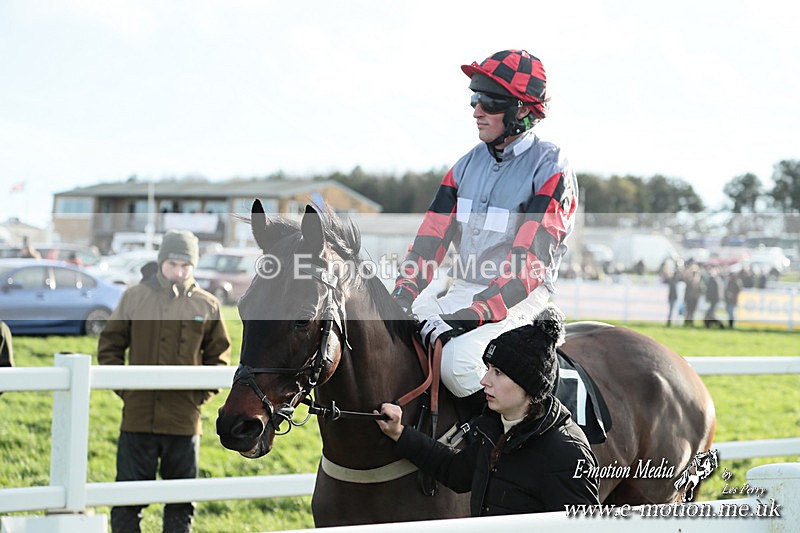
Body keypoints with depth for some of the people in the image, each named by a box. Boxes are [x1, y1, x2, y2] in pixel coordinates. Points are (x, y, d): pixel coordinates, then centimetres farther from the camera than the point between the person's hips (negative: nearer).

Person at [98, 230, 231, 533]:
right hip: (138, 415, -1)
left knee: (182, 501, 9)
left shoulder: (207, 305, 3)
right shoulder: (135, 297, 1)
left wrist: (203, 393, 0)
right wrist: (123, 386, -2)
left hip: (184, 420, 1)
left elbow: (219, 355, 12)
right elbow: (109, 345, 8)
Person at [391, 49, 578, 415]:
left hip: (519, 301, -7)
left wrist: (475, 315, -26)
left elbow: (531, 263, -17)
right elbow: (431, 238, 7)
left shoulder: (550, 169, -8)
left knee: (458, 359, -32)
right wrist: (404, 296, -10)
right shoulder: (468, 164, 13)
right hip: (461, 292, 7)